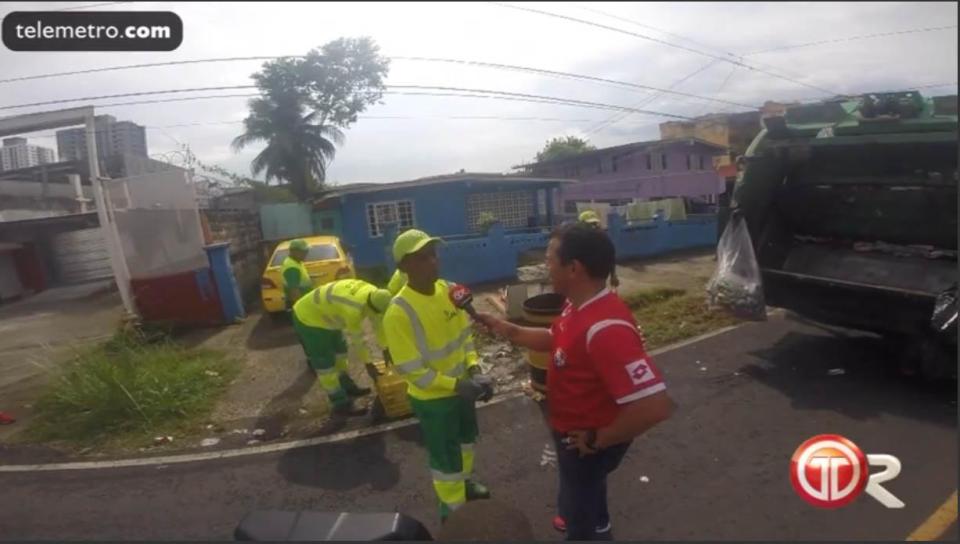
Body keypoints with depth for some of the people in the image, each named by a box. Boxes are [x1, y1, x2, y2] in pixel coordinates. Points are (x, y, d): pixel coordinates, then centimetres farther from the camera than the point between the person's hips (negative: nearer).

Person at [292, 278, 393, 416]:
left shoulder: (373, 294, -11)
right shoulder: (354, 309, -36)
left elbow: (379, 323, 1)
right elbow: (357, 340, -26)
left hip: (324, 314, 9)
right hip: (309, 318, -9)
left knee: (339, 352, 19)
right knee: (326, 364, -2)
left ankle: (348, 387, 35)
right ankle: (341, 404, 7)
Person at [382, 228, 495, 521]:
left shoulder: (446, 289, -7)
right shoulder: (399, 312, -29)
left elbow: (464, 333, 3)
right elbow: (409, 369, -25)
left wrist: (474, 369, -11)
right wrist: (456, 385, -28)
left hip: (462, 386, 7)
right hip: (432, 399, -7)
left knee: (466, 438, 29)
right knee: (445, 457, 13)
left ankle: (465, 481, 58)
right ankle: (453, 510, 39)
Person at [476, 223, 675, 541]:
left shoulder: (606, 328, -40)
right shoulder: (578, 306, -8)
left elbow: (654, 405, -42)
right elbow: (554, 340, 11)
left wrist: (599, 440, -28)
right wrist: (505, 329, 3)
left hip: (586, 441, -9)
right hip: (572, 430, 9)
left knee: (577, 503, 19)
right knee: (584, 491, 36)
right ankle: (595, 526, 65)